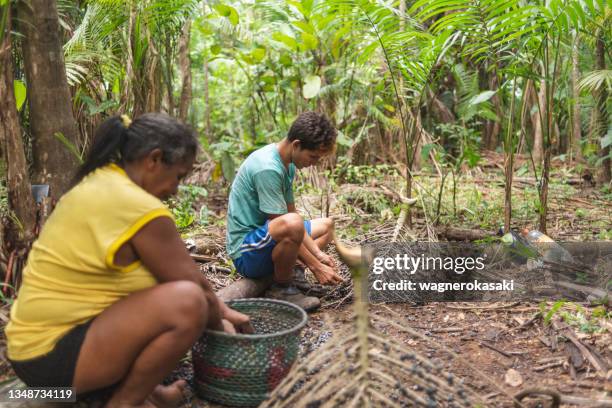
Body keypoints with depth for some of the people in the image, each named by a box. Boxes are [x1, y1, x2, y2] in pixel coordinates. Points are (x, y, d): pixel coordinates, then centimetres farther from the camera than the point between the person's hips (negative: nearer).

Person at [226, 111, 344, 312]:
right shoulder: (267, 168, -24)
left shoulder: (288, 164, 6)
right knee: (291, 224, -38)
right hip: (246, 254, -10)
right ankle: (281, 288, -11)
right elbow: (285, 224, -23)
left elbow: (291, 211, 8)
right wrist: (316, 267, -18)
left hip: (265, 239, 10)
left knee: (326, 225, 20)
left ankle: (282, 272, 1)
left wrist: (318, 253, -1)